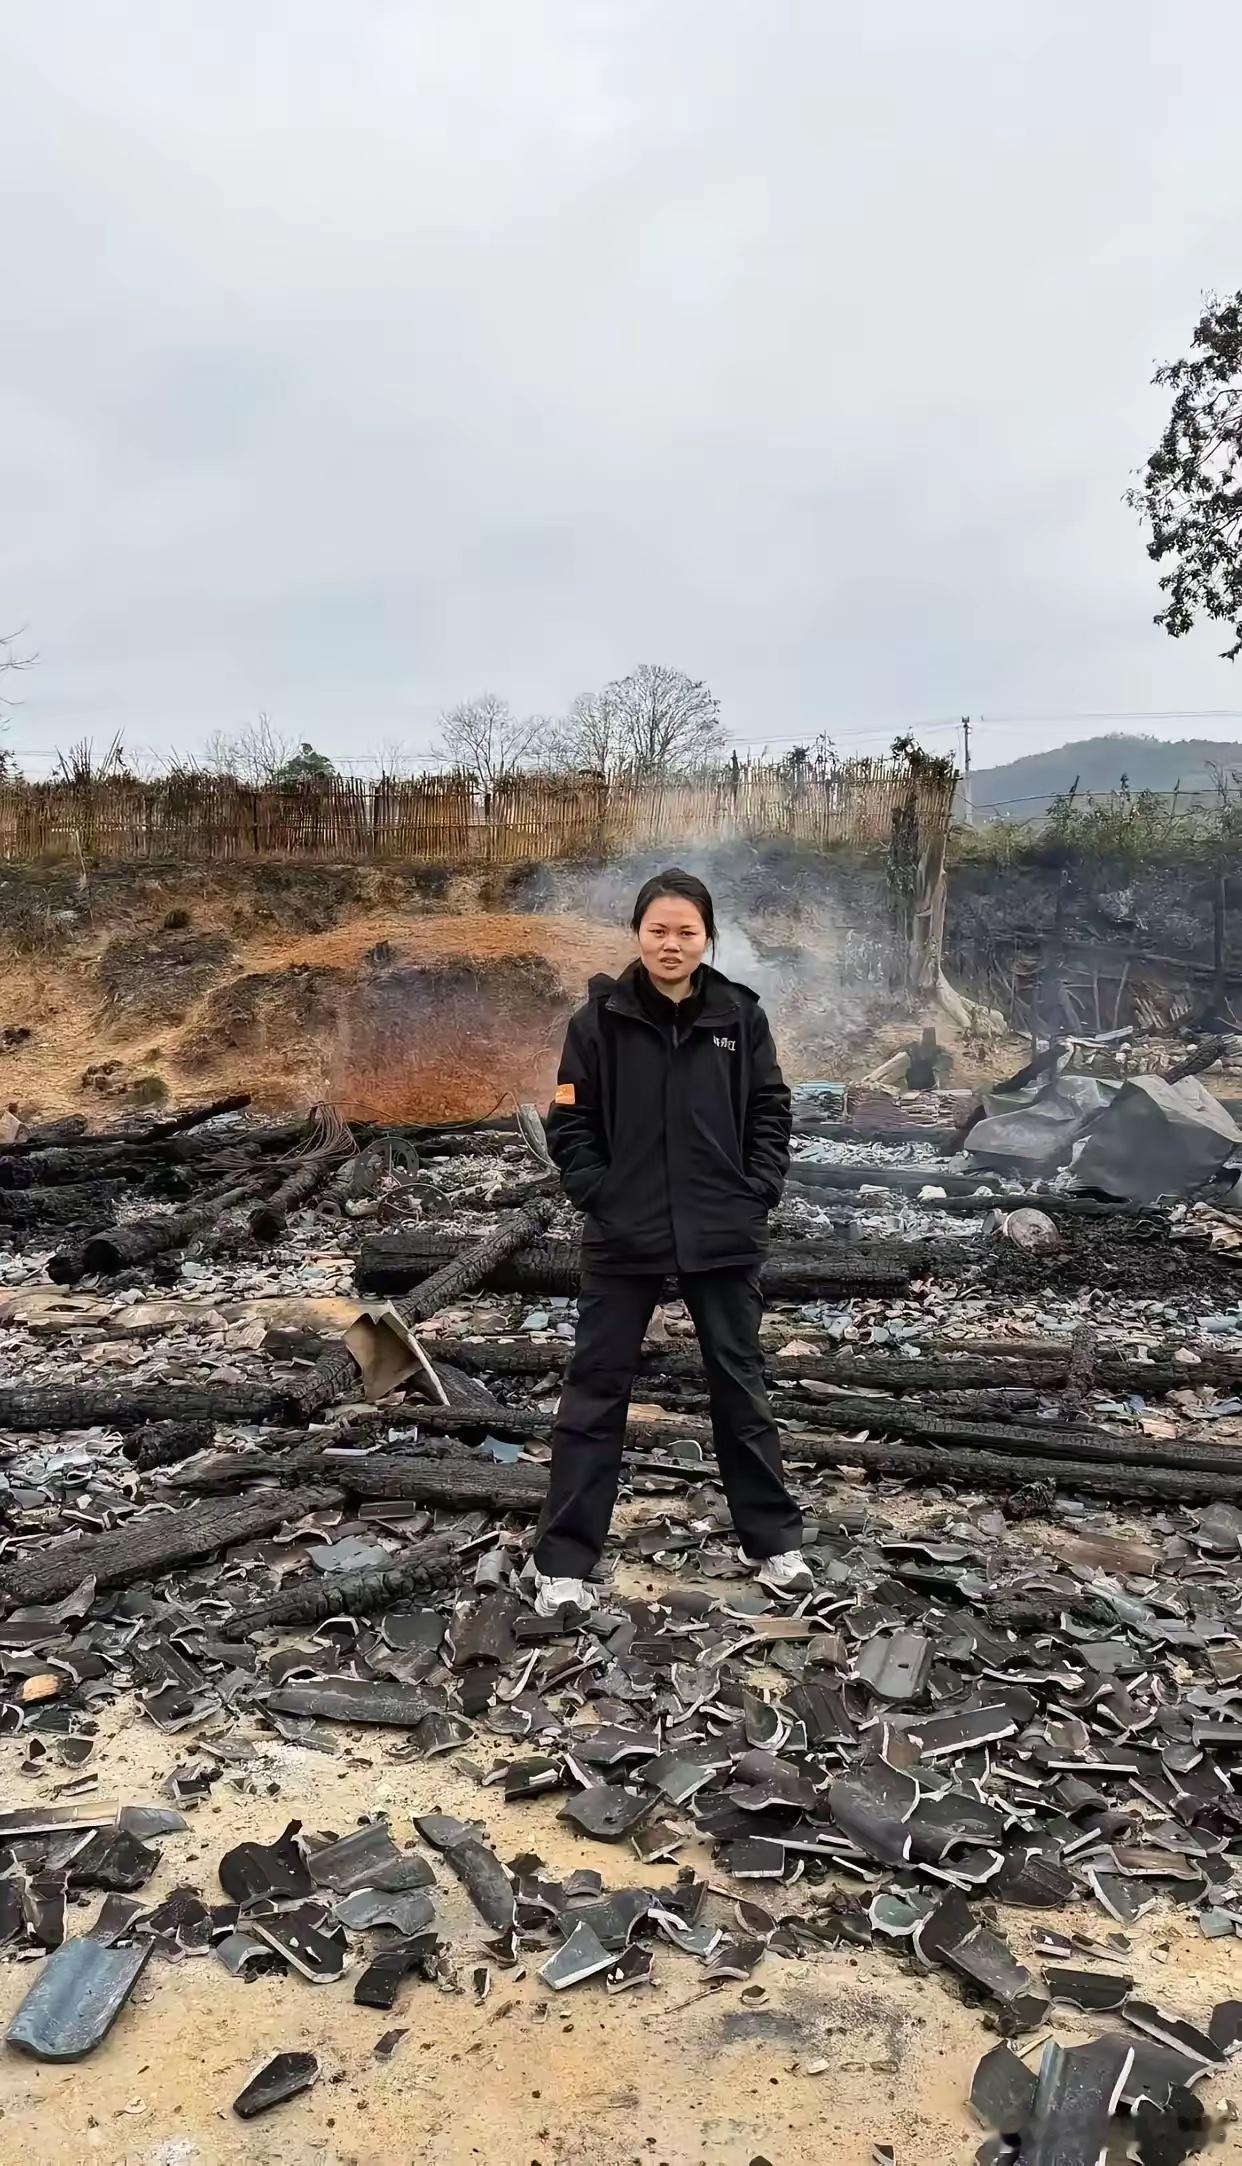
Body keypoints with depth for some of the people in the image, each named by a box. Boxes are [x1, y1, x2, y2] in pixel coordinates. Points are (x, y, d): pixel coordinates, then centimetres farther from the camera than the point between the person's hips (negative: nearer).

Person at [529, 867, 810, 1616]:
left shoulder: (739, 1014, -1)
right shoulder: (602, 1017, -5)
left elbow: (771, 1110, 5)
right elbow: (571, 1123, -2)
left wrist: (758, 1191, -5)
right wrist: (600, 1196, -11)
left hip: (724, 1236, 2)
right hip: (625, 1238, -1)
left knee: (741, 1383, 14)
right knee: (596, 1389, 5)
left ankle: (774, 1541, 30)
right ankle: (563, 1564, 14)